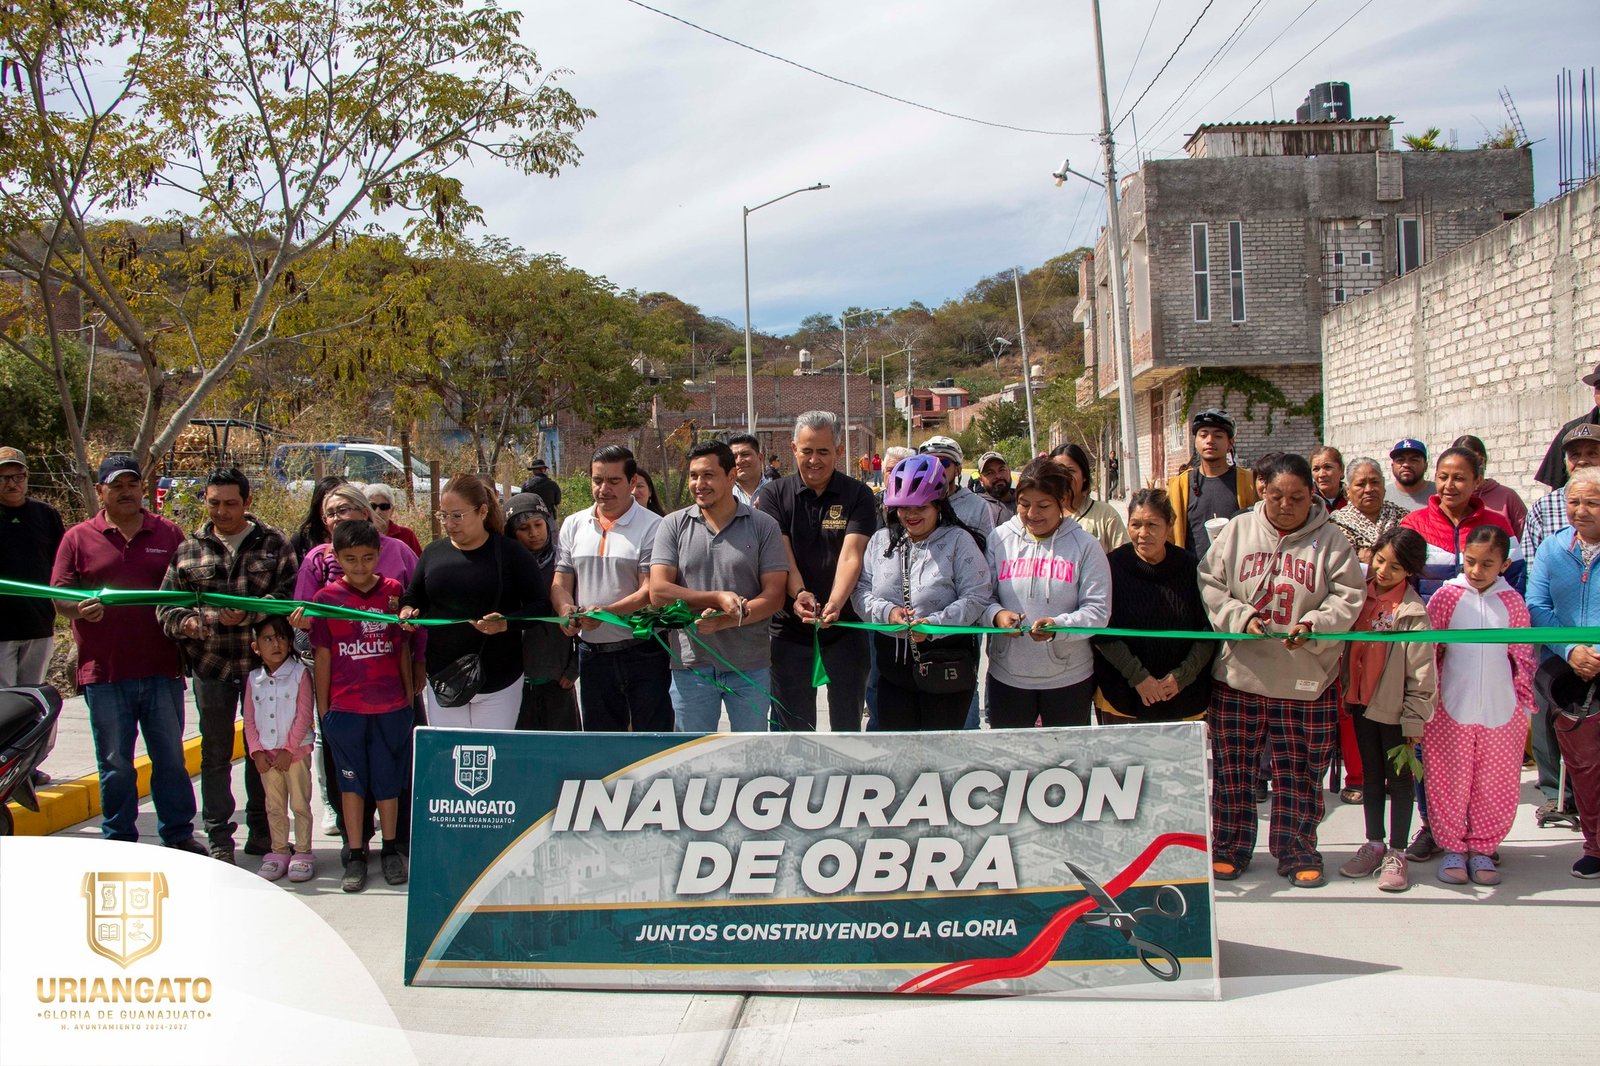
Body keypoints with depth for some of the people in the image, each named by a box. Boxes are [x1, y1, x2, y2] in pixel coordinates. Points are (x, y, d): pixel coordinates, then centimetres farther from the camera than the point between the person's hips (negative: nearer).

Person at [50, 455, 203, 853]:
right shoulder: (79, 538, 7)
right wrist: (79, 609, -19)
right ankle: (119, 841, 18)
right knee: (114, 762, 7)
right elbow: (59, 596, 3)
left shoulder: (169, 535, 10)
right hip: (104, 671, -1)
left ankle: (178, 835, 18)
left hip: (161, 668, 1)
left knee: (170, 756, 8)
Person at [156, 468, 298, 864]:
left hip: (264, 664, -1)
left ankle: (261, 830, 23)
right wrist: (185, 622, -13)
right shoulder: (189, 549, 8)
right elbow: (166, 604, 8)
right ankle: (218, 838, 16)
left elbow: (290, 593, -10)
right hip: (211, 666, 1)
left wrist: (249, 614, -24)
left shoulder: (274, 544, 2)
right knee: (215, 752, 7)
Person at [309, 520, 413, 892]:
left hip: (391, 706, 1)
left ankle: (390, 850, 22)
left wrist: (410, 696, 8)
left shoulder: (394, 591, 1)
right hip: (344, 707, 0)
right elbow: (322, 657, 3)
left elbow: (403, 648, 8)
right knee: (351, 780, 8)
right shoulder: (326, 597, -2)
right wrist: (322, 708, 4)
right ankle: (356, 854, 17)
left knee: (388, 778, 9)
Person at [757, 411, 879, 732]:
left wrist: (835, 603, -32)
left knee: (847, 724, 9)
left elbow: (851, 555, -15)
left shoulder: (858, 495, -1)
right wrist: (798, 594, -29)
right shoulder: (774, 495, 2)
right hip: (789, 624, 1)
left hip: (845, 624, -1)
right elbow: (781, 552, -10)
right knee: (795, 726, 8)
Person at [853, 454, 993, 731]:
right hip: (893, 664, 4)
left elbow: (976, 598, -11)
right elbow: (862, 591, 6)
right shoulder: (881, 540, 10)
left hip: (947, 666, -4)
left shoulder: (959, 541, -5)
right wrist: (887, 612, -13)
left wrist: (934, 624, -22)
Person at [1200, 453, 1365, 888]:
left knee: (1300, 773, 7)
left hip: (1306, 682, -1)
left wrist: (1311, 626, -21)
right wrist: (1240, 618, -15)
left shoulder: (1331, 543, 1)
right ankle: (1229, 848, 23)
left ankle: (1297, 852, 23)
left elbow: (1348, 598, -4)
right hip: (1238, 676, 1)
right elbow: (1209, 587, 1)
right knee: (1232, 769, 8)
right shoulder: (1237, 532, 4)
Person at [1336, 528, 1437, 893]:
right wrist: (1346, 691, 7)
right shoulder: (1362, 595, -1)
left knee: (1399, 779, 8)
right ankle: (1374, 844, 29)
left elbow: (1421, 674, -14)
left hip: (1395, 708, -5)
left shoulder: (1413, 612, -16)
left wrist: (1414, 720, -13)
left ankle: (1397, 853, 18)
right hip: (1362, 701, 5)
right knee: (1371, 777, 16)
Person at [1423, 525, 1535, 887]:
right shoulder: (1446, 597, -3)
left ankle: (1482, 848, 22)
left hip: (1502, 712, 2)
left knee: (1496, 786, 7)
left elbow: (1523, 658, 9)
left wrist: (1525, 706, 9)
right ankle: (1452, 847, 19)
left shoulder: (1512, 602, 2)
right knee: (1450, 782, 5)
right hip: (1451, 710, -1)